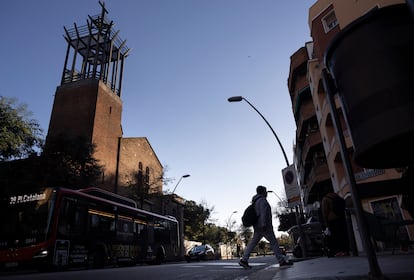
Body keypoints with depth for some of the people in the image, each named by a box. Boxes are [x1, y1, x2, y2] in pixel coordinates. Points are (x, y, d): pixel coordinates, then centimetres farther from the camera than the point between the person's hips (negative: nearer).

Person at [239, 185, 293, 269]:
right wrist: (264, 224, -28)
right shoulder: (262, 200, -8)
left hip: (257, 227, 9)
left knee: (253, 243, 4)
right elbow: (263, 212, -21)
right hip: (264, 227, -9)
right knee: (273, 242, -2)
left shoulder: (256, 201, 22)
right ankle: (281, 261, 2)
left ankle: (244, 260, 0)